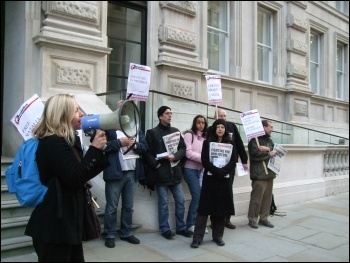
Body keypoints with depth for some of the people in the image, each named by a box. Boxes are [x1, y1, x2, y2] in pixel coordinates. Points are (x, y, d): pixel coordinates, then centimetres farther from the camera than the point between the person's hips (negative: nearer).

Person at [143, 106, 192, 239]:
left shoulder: (176, 131, 11)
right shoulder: (152, 132, -3)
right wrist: (156, 165, -16)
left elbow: (183, 148, 8)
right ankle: (165, 229, 18)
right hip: (161, 173, -5)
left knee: (180, 201, 10)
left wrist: (175, 156, -10)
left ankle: (181, 227, 24)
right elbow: (147, 153, -7)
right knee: (163, 202, 6)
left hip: (175, 172, 5)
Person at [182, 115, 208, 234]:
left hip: (201, 170, 5)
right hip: (190, 169, -5)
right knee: (197, 196, -10)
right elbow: (188, 153, -11)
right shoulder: (189, 134, -1)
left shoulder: (205, 137, 15)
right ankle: (190, 224, 3)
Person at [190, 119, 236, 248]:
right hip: (210, 178, -2)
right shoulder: (207, 142, 3)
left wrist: (223, 171, -16)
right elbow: (205, 161, -6)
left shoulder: (230, 144, 9)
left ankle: (218, 236, 16)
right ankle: (197, 237, 0)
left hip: (224, 180, 3)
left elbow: (233, 162, 1)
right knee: (204, 207, -3)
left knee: (222, 208, 5)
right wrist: (216, 171, -18)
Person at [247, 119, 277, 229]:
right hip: (259, 174, -8)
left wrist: (268, 149, -12)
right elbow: (254, 154, -18)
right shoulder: (255, 139, -7)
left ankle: (264, 218, 20)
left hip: (269, 172, 8)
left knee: (267, 197, 10)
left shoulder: (269, 140, 19)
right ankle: (252, 219, 6)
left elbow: (275, 151, 7)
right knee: (257, 198, -5)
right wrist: (269, 154, -10)